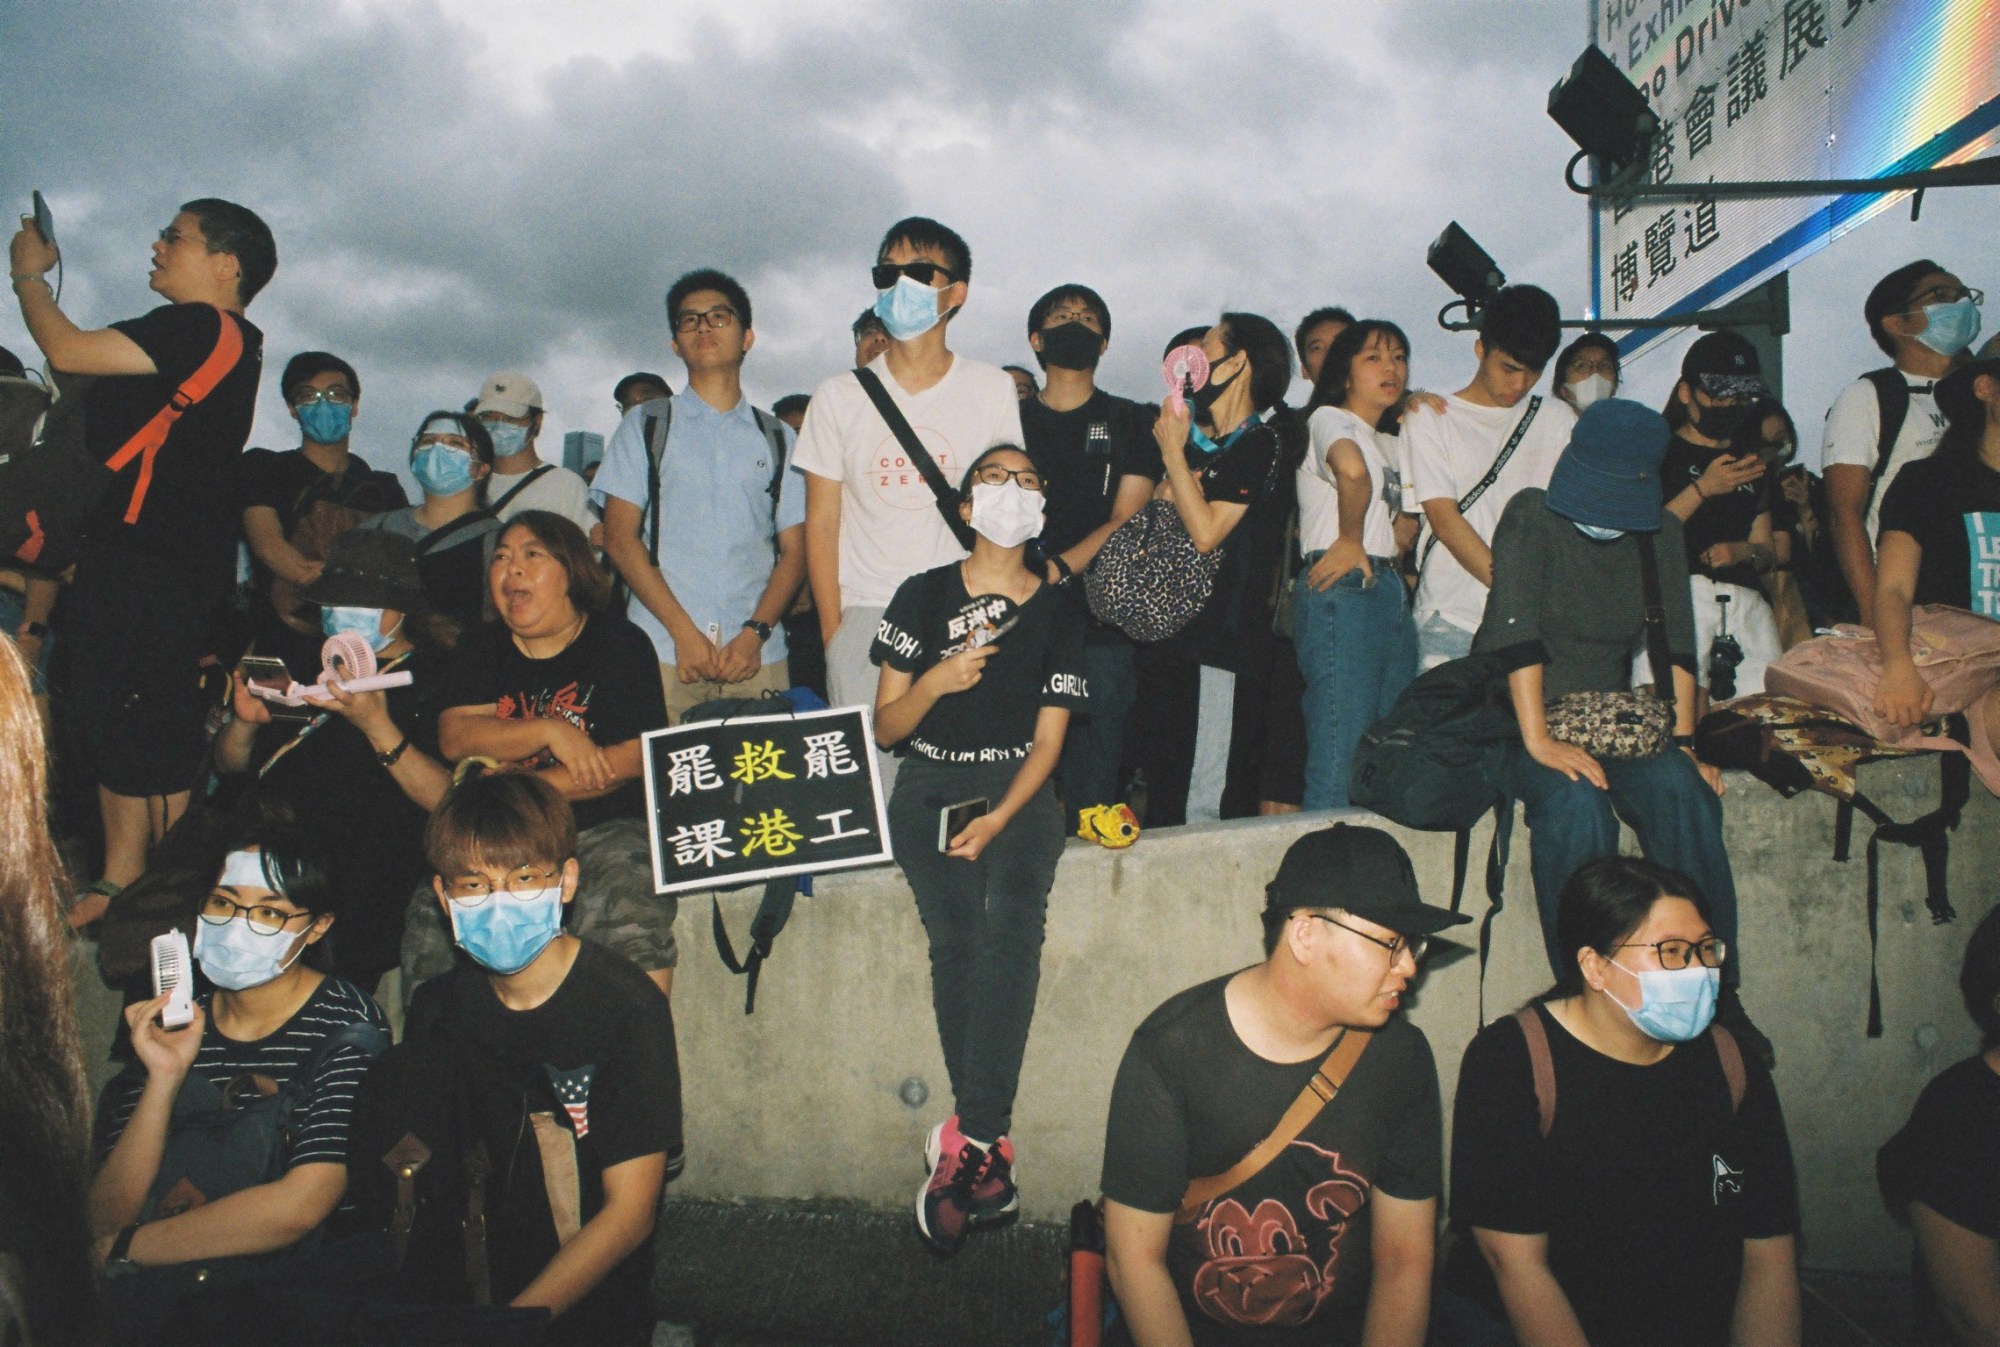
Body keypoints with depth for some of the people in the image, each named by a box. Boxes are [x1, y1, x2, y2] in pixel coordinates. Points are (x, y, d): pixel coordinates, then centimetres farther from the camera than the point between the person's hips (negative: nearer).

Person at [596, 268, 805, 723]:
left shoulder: (778, 438, 16)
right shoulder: (644, 426, 13)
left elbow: (794, 550, 9)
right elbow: (620, 538, 3)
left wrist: (755, 633, -7)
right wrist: (684, 632, -8)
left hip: (757, 655, 1)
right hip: (662, 650, -1)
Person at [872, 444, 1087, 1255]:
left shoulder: (1057, 612, 11)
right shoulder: (923, 596, 10)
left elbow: (1048, 740, 5)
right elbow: (885, 727, 9)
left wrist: (997, 818, -12)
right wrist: (936, 682, -12)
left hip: (1018, 786, 1)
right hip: (931, 782, 0)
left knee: (1012, 925, -29)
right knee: (957, 937, -26)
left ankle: (969, 1139, -27)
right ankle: (988, 1149, -19)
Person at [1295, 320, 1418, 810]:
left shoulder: (1382, 440, 26)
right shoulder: (1329, 417, 0)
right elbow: (1351, 470, -25)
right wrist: (1351, 542, -15)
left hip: (1388, 592, 9)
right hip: (1342, 592, -9)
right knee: (1340, 759, -12)